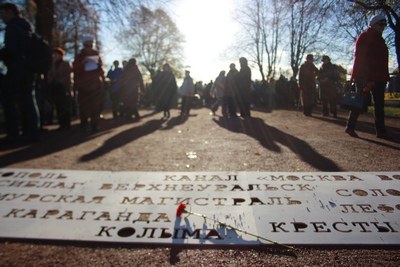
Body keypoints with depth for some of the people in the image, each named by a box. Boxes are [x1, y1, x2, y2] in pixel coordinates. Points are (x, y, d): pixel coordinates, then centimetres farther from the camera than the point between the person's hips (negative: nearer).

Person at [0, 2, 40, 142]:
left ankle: (13, 134, -6)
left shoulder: (12, 26, -7)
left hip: (16, 68, -8)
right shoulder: (27, 27, 19)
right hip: (28, 67, 8)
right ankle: (33, 132, 4)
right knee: (28, 99, 7)